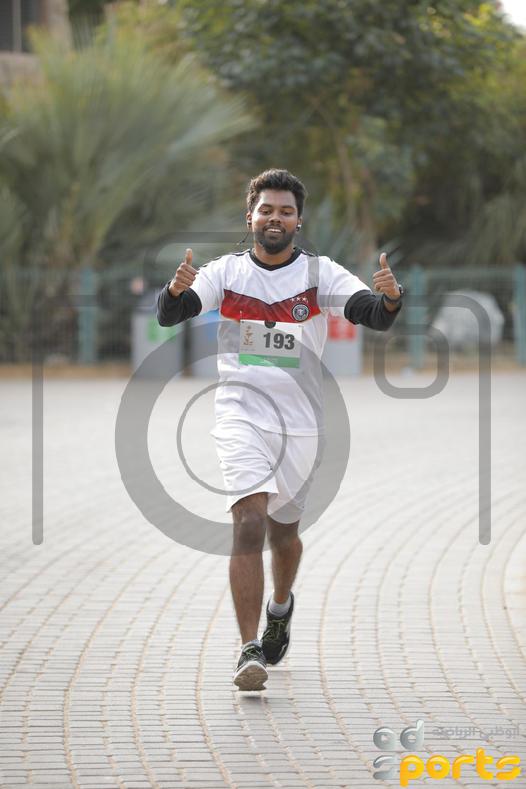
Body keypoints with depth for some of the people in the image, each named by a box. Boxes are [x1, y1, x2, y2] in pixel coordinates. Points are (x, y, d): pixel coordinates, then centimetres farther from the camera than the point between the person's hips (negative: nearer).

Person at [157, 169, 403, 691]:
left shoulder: (320, 273, -2)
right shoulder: (226, 271, 0)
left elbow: (375, 317, -14)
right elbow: (169, 316, -10)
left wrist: (390, 298, -37)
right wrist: (175, 290, -33)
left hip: (300, 422, 1)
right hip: (241, 416, -1)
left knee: (283, 530, 16)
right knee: (250, 521, -19)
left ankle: (280, 606, 49)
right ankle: (250, 650, -22)